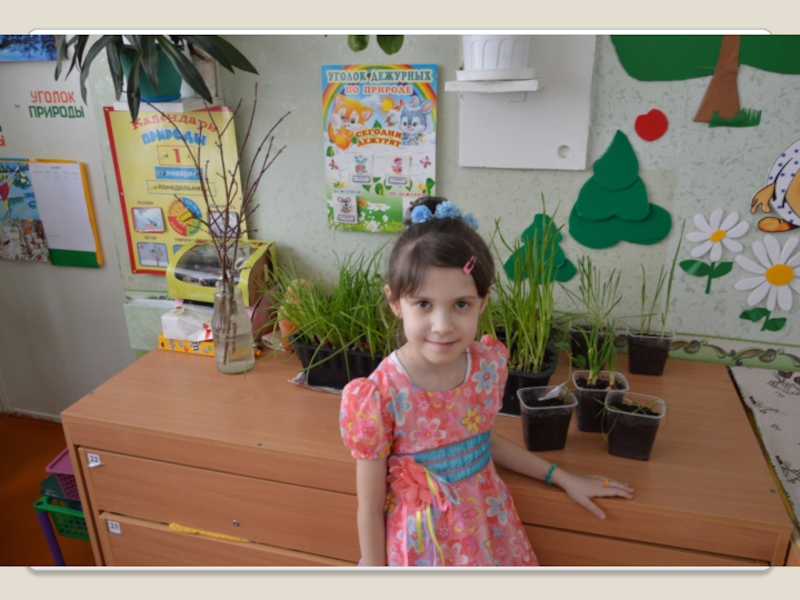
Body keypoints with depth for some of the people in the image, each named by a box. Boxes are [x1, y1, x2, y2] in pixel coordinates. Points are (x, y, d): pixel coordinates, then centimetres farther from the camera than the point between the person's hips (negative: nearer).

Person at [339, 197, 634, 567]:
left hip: (490, 531, 4)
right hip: (423, 544, -3)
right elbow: (370, 510, -14)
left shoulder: (489, 365, -13)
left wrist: (562, 477, 10)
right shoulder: (378, 397, -25)